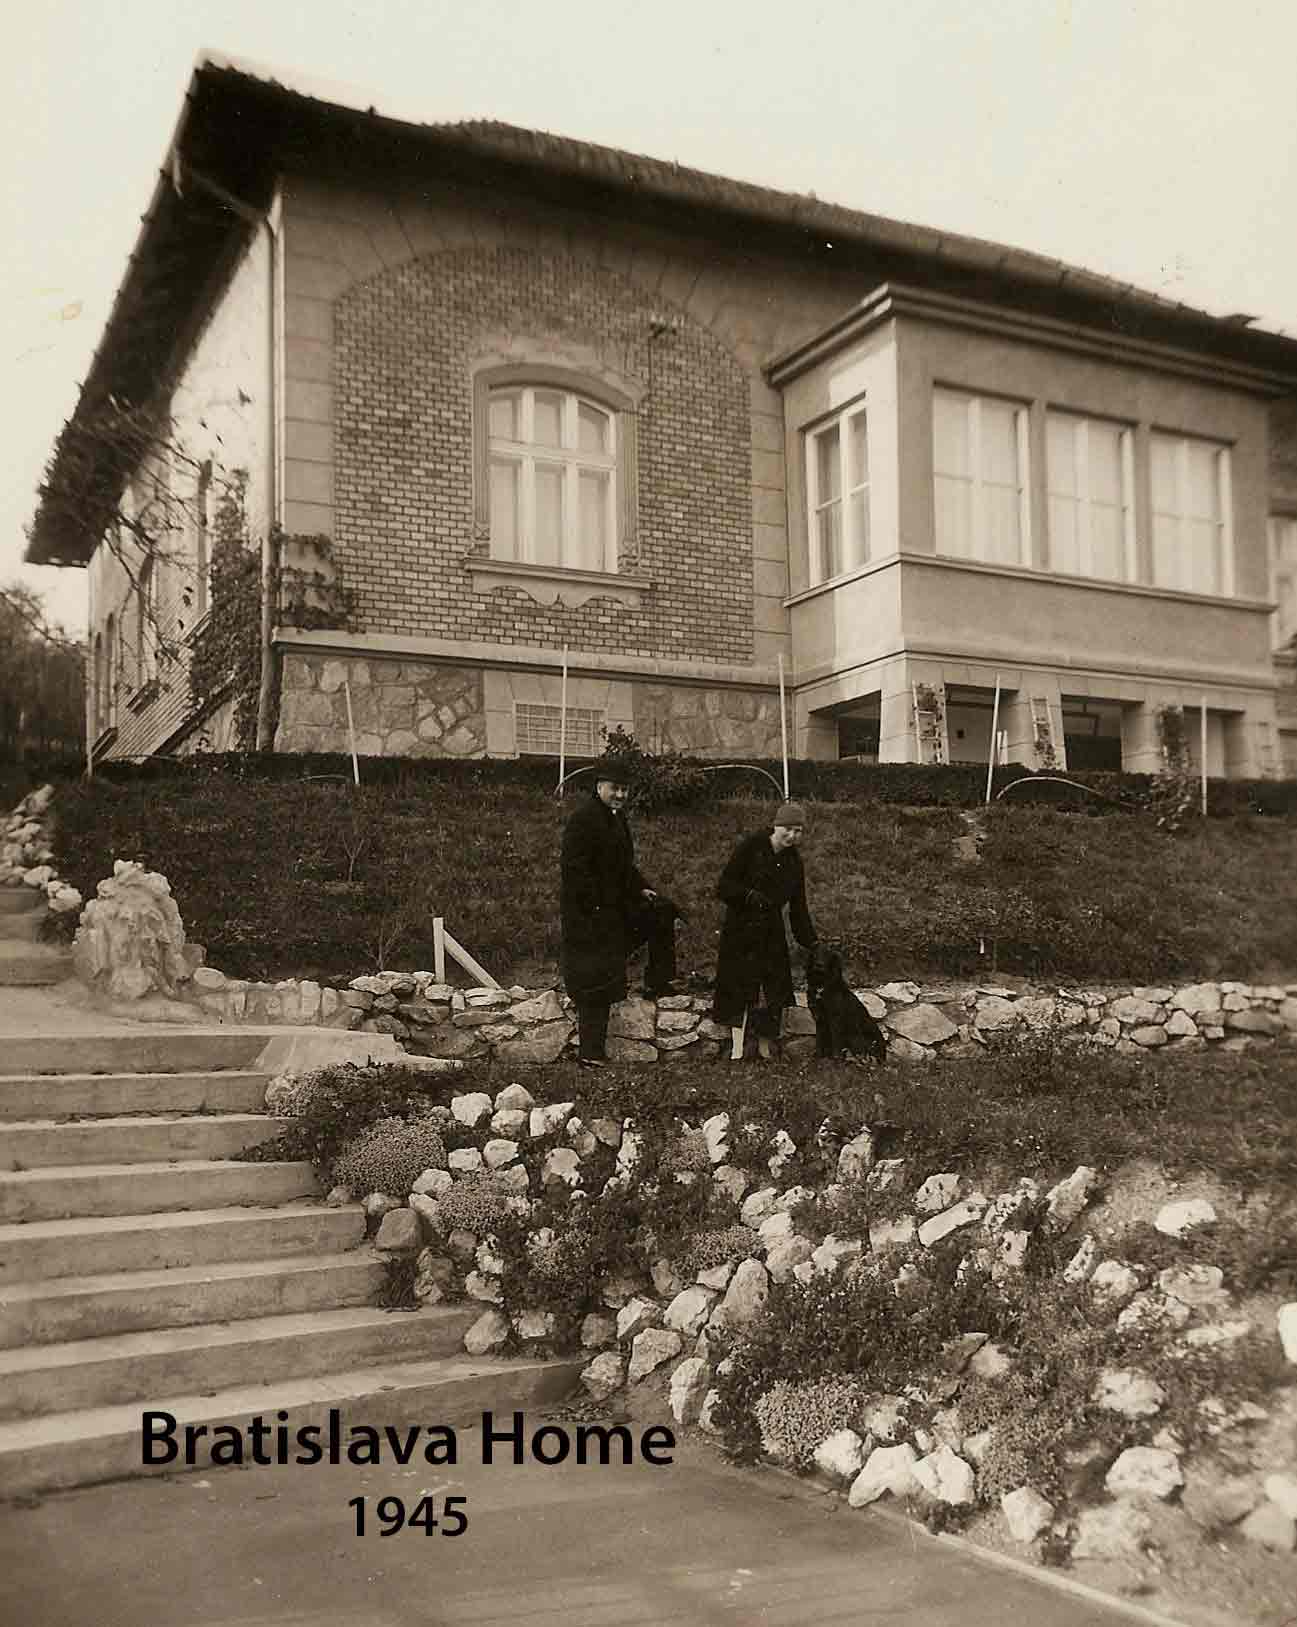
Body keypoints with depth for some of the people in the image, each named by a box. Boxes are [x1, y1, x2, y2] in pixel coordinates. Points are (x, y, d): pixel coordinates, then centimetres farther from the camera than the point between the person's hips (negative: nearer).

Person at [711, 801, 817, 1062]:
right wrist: (750, 895, -28)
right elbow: (723, 887, -13)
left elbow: (798, 908, 10)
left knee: (772, 991, 3)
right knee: (740, 988, -7)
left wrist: (811, 943, 6)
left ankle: (764, 1050, 11)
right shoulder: (750, 847, -11)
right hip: (741, 930, -5)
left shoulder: (793, 861, 6)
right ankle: (736, 1050, -8)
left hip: (771, 933, 5)